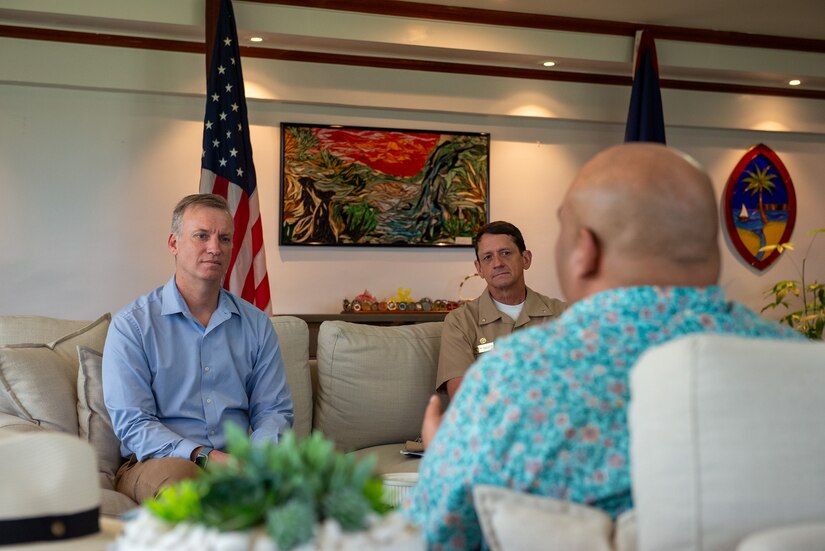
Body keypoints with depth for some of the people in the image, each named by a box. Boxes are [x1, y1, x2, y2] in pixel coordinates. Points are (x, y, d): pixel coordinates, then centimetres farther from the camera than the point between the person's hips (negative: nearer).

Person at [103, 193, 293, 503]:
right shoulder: (132, 324, 1)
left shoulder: (256, 324, 13)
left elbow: (274, 410, 12)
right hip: (157, 463, -3)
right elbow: (132, 423, -7)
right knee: (175, 472, -39)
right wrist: (204, 456, -21)